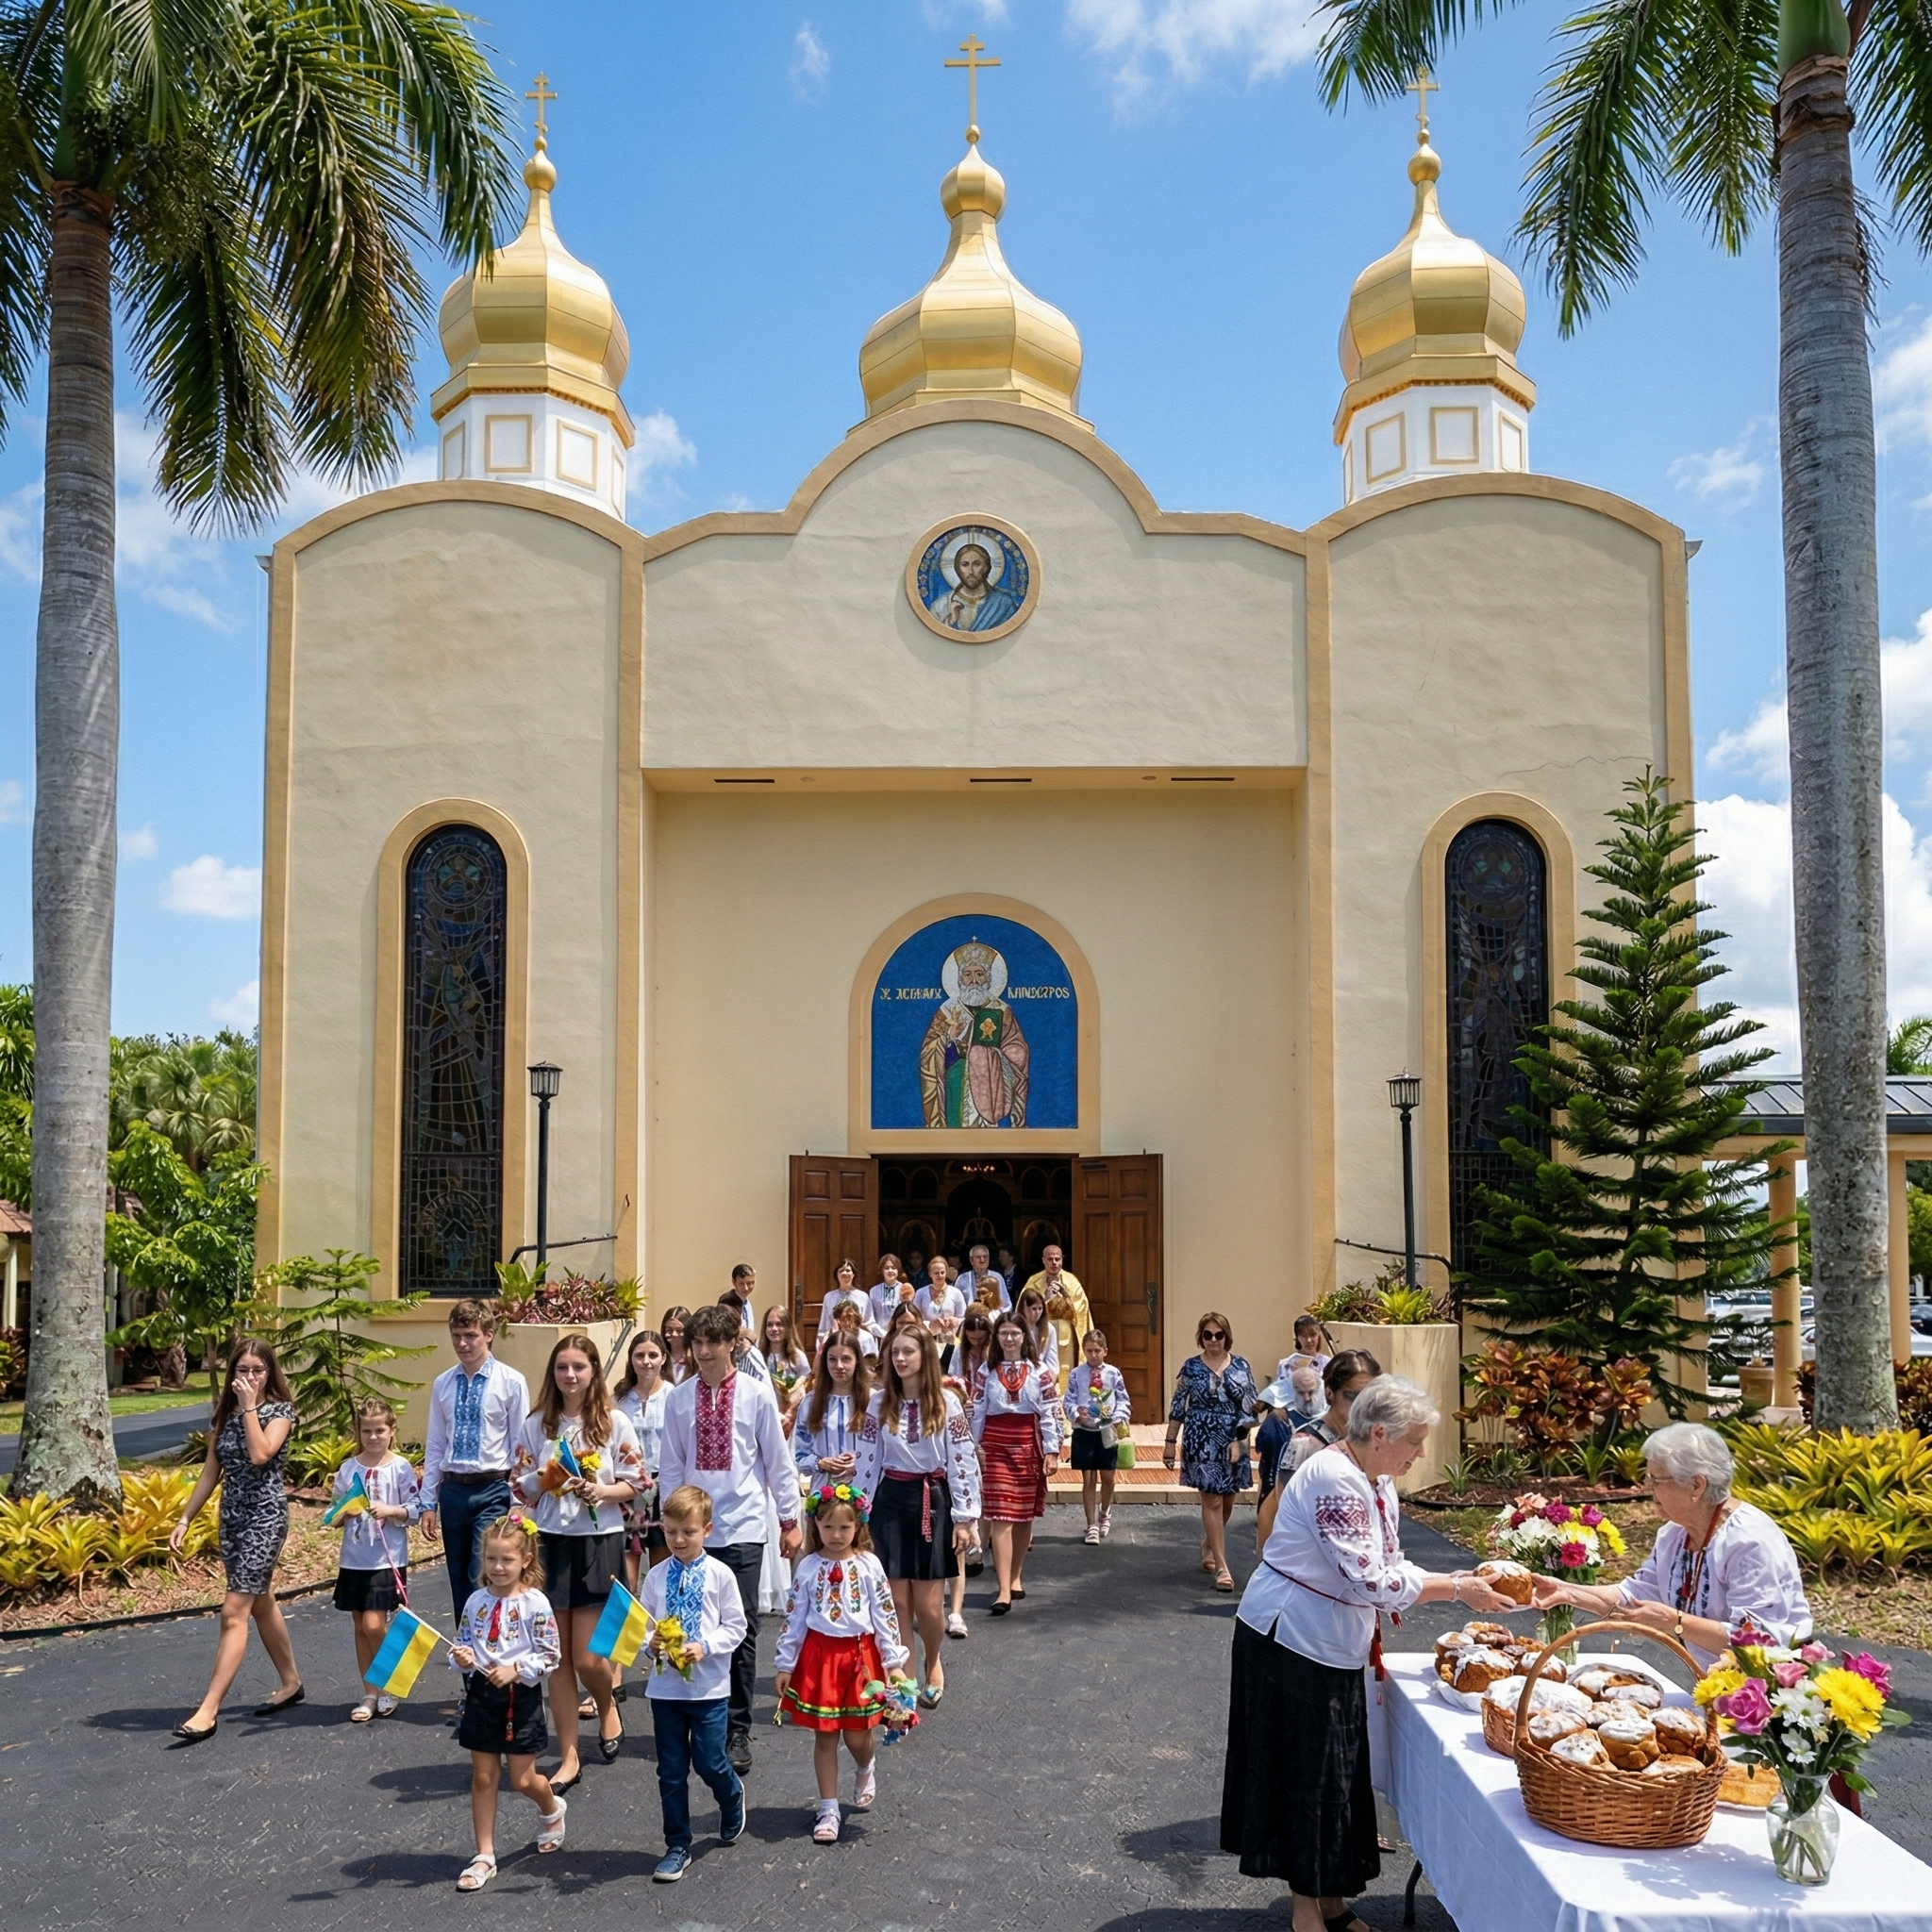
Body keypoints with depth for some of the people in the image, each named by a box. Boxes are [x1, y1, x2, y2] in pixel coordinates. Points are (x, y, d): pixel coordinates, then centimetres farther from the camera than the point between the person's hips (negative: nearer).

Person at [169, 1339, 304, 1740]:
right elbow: (210, 1472, 12)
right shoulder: (224, 1414, 9)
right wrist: (185, 1519, 8)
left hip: (266, 1515, -7)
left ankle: (208, 1710, -13)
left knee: (234, 1610, -12)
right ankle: (291, 1682, 32)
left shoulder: (280, 1410, -7)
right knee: (261, 1603, 17)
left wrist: (249, 1406, -18)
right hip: (232, 1516, 7)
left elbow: (260, 1454, -24)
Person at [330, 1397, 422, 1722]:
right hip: (354, 1559, 4)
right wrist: (345, 1512, -12)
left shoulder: (401, 1467, -4)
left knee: (374, 1624, -11)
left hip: (387, 1560, -4)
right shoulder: (348, 1468, 5)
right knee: (360, 1627, 9)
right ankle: (369, 1694, 20)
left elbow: (414, 1510, -5)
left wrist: (389, 1510, -21)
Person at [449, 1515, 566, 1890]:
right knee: (483, 1777, 7)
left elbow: (551, 1655, -11)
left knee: (522, 1779, 5)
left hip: (521, 1696, -4)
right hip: (480, 1694, 4)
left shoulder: (535, 1603, -12)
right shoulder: (476, 1601, 1)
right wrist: (461, 1657, -12)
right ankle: (485, 1856, 17)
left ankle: (552, 1808, 39)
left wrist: (516, 1670, -21)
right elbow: (462, 1642, 10)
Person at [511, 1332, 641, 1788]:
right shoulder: (538, 1424, 3)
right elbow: (520, 1486, 7)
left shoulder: (614, 1422, -2)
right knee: (558, 1657, 6)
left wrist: (603, 1492, -17)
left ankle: (607, 1707, 30)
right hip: (551, 1544, 2)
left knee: (589, 1658, -3)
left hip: (599, 1543, -2)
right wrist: (544, 1480, -14)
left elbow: (634, 1483, 1)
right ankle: (569, 1756, 16)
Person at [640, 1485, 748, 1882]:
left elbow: (736, 1627, -5)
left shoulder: (721, 1575, -7)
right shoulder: (657, 1576, 1)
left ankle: (732, 1795, 36)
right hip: (665, 1685, 3)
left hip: (709, 1686, -3)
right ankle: (677, 1846, 21)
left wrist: (705, 1647, -20)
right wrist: (651, 1642, -15)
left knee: (709, 1762, 1)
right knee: (671, 1770, 8)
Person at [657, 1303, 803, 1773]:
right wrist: (671, 1520, 5)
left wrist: (790, 1519, 4)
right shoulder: (680, 1398, 3)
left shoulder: (756, 1394, -3)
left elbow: (778, 1459, 2)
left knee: (742, 1631, -1)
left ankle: (737, 1731, 10)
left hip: (743, 1527, -2)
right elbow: (672, 1465, 10)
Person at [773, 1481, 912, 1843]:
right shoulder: (808, 1568, -2)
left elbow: (885, 1614, -2)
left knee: (857, 1735, 5)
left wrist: (894, 1661, -4)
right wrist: (784, 1664, 3)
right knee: (824, 1736, 6)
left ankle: (865, 1770, 40)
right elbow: (794, 1618, 3)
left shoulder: (869, 1565, -4)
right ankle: (828, 1810, 18)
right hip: (819, 1655, 1)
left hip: (860, 1655, -1)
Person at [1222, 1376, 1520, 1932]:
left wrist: (1454, 1581, -4)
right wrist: (1456, 1590, -21)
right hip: (1291, 1642, -9)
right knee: (1308, 1773, 1)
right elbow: (1373, 1582, -28)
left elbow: (1388, 1565, 10)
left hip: (1334, 1648, 9)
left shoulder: (1377, 1482, 6)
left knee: (1337, 1773, 14)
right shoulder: (1335, 1480, -25)